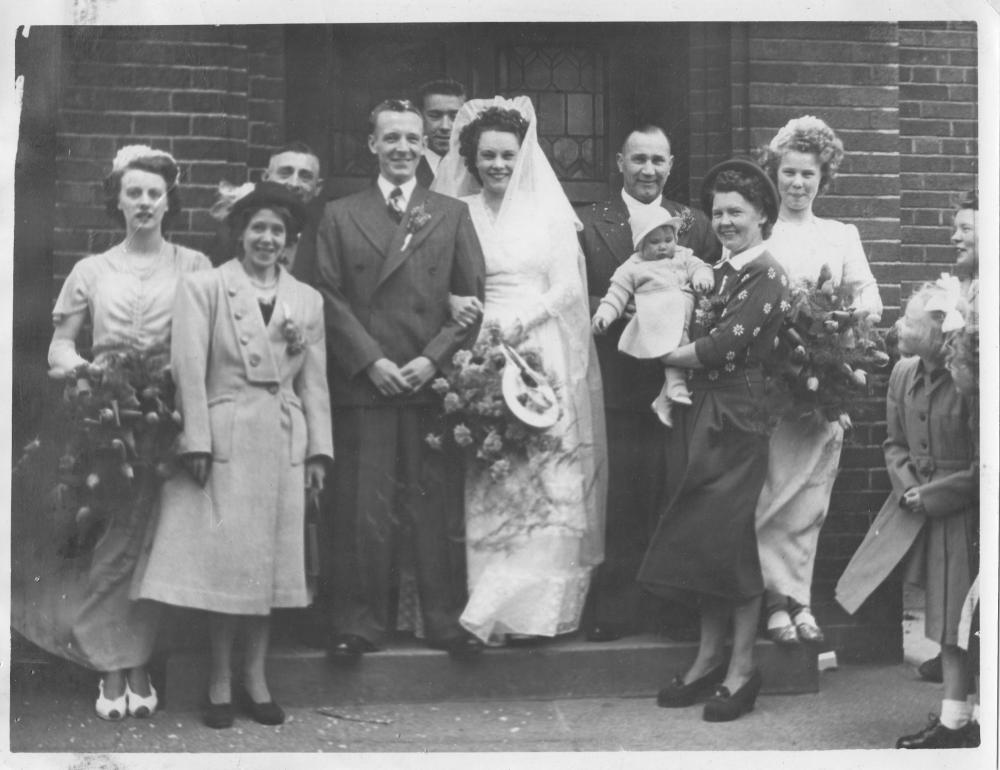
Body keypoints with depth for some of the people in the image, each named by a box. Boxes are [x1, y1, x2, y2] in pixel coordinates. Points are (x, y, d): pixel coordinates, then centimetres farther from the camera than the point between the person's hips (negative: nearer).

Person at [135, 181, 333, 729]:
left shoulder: (308, 300, 12)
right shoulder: (203, 287, 2)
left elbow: (314, 380, 11)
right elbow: (189, 368, -5)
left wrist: (318, 449, 5)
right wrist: (196, 441, -11)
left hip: (283, 442, 3)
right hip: (224, 437, -3)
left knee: (268, 559, 6)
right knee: (222, 558, -3)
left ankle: (255, 679, 15)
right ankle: (220, 681, 8)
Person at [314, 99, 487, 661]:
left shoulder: (453, 214, 12)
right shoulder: (340, 216, 11)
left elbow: (473, 298, 5)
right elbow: (329, 297, 3)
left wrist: (434, 358, -7)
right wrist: (370, 360, -8)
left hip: (433, 380, 0)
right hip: (363, 382, 0)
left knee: (435, 505, 2)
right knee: (363, 509, -1)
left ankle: (446, 619, 10)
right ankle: (362, 621, 8)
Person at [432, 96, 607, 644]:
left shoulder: (549, 210, 8)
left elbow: (568, 288, 2)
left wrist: (518, 321, -11)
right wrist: (476, 320, -11)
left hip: (541, 351, 0)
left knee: (545, 473, -6)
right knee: (486, 483, -3)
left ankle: (534, 604, -3)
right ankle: (488, 605, 0)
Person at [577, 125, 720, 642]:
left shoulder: (695, 226, 12)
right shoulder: (589, 223, 8)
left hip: (677, 381, 1)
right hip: (615, 384, -1)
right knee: (617, 502, 1)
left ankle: (678, 610, 12)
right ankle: (613, 612, 8)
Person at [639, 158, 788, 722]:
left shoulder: (768, 276, -10)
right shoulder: (718, 271, 15)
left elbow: (725, 344, -16)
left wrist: (667, 354, -4)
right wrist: (673, 386, 0)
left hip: (736, 415, -7)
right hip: (698, 411, 7)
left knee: (731, 533, -4)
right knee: (701, 534, 8)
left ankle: (742, 666, 5)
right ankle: (710, 655, 17)